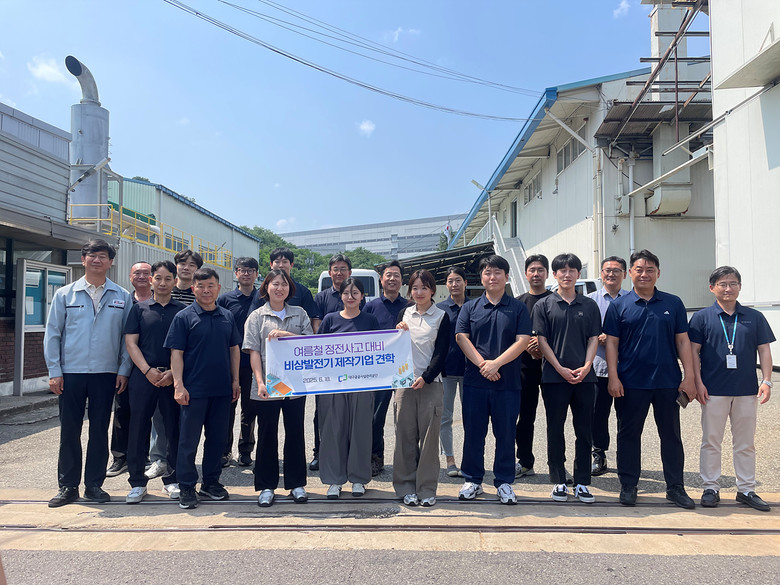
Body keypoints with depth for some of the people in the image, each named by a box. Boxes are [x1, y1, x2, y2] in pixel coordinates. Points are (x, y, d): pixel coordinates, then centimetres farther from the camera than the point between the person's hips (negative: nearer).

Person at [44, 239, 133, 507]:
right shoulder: (65, 294, 5)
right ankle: (68, 486, 18)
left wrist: (124, 370, -2)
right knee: (69, 430, 6)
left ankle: (94, 484, 20)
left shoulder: (122, 297, 5)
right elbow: (52, 334, 4)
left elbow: (128, 336, 5)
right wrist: (54, 371, -3)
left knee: (100, 430, 8)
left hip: (106, 374, 0)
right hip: (71, 373, 0)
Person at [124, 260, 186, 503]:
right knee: (138, 428, 2)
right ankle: (138, 481, 14)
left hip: (173, 378, 0)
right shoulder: (139, 309, 10)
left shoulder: (182, 310, 8)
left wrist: (173, 373, -8)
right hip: (143, 376, 0)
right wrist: (148, 370, -8)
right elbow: (131, 342, 4)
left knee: (174, 429, 3)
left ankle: (172, 480, 16)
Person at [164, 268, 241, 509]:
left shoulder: (227, 317, 9)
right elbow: (176, 353, -6)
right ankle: (186, 487, 15)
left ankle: (211, 482, 26)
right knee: (189, 440, 3)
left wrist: (235, 380, 9)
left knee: (218, 437, 12)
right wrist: (178, 385, -12)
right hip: (194, 390, -4)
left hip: (222, 389, 4)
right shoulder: (184, 317, -4)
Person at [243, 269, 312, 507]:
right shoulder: (257, 316, 5)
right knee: (267, 436, 6)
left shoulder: (299, 314, 9)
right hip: (267, 386, -1)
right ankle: (266, 487, 17)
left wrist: (284, 334, -15)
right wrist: (260, 382, -12)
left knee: (295, 433, 7)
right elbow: (253, 351, -2)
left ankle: (296, 484, 20)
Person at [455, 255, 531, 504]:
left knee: (506, 434, 5)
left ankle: (504, 482, 18)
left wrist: (496, 363, -15)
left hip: (508, 382, -1)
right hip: (474, 381, 1)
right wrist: (482, 364, -14)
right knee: (473, 433, 7)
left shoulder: (518, 308, 5)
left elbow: (522, 341, -4)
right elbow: (461, 338, -1)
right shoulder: (470, 308, 8)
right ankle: (473, 480, 20)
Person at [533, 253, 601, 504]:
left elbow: (594, 338, 7)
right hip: (554, 377, -2)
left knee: (584, 431, 5)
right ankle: (558, 482, 15)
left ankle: (582, 483, 15)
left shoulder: (589, 305, 10)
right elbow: (541, 340, -1)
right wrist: (561, 369, -10)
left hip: (584, 377, 2)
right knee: (555, 430, 4)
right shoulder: (543, 305, 4)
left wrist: (586, 367, -9)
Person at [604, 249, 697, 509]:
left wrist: (689, 377, 0)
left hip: (668, 381, 2)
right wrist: (613, 377, -8)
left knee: (671, 435, 9)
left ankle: (675, 487, 22)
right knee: (629, 435, 7)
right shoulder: (619, 306, 1)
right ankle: (628, 486, 19)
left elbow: (683, 341, 6)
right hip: (631, 382, -1)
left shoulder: (673, 303, 7)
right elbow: (611, 343, 0)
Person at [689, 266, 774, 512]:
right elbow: (694, 351, -1)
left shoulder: (754, 317, 7)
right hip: (714, 390, -2)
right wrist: (698, 382, -7)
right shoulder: (702, 317, 0)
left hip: (747, 390, 2)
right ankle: (710, 488, 15)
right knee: (711, 441, 5)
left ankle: (746, 489, 22)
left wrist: (766, 381, -2)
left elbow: (764, 350, 8)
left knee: (746, 443, 11)